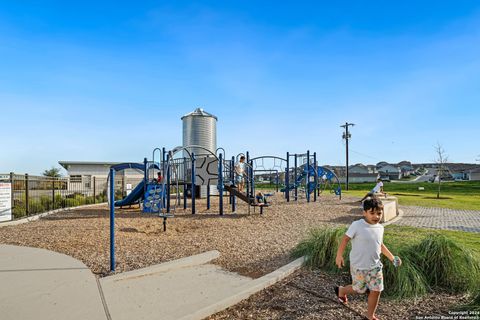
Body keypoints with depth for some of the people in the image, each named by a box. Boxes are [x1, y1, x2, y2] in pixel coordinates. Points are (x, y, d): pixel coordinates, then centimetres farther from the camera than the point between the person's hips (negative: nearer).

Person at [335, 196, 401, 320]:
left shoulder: (380, 227, 0)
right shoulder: (357, 225, -20)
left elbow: (380, 245, 15)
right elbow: (345, 239, -15)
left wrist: (392, 257, 11)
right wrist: (339, 255, -17)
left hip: (375, 266, 5)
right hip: (359, 266, -5)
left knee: (376, 290, 8)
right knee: (359, 289, 9)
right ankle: (341, 290, 39)